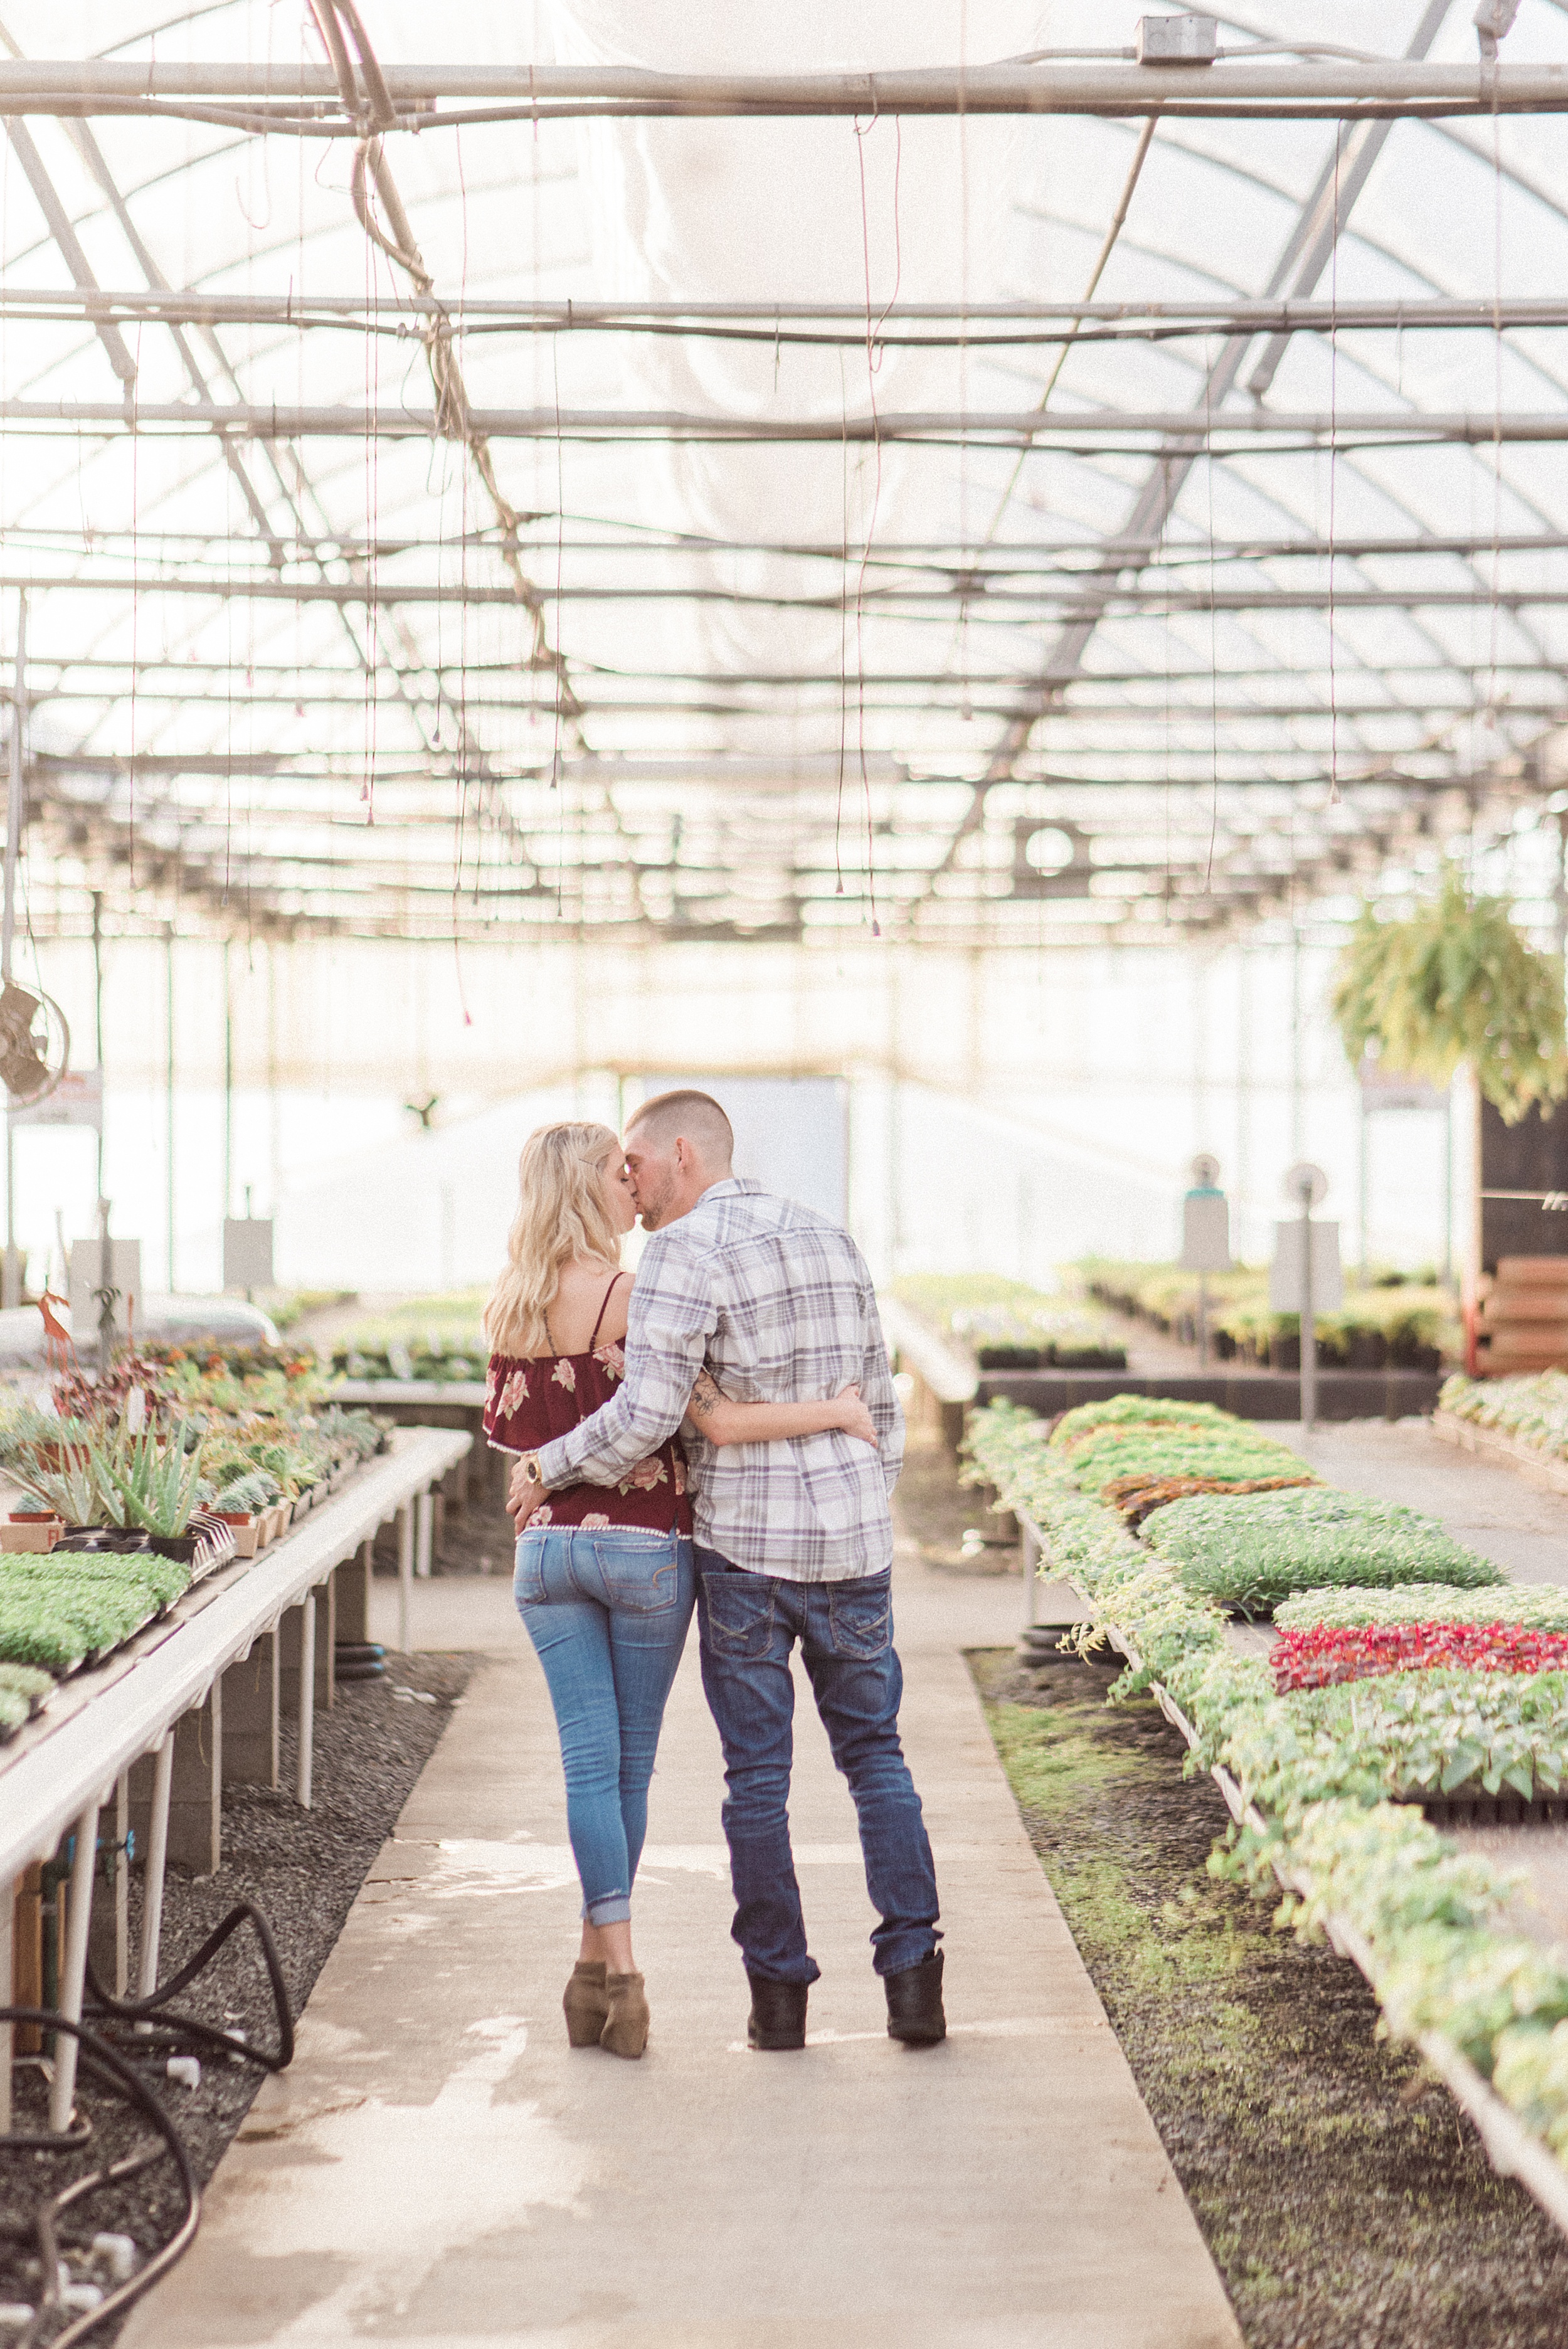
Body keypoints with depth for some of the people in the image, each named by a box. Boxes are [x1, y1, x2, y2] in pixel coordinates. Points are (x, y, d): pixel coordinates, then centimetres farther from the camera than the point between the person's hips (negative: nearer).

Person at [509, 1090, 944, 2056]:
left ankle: (779, 1993, 10)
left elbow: (646, 1414, -18)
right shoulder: (831, 1239, 12)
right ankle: (912, 1973, 5)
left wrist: (549, 1465, -3)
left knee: (758, 1773, 5)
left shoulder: (686, 1253, -10)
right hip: (854, 1540, 5)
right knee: (875, 1754, 13)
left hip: (745, 1543, -5)